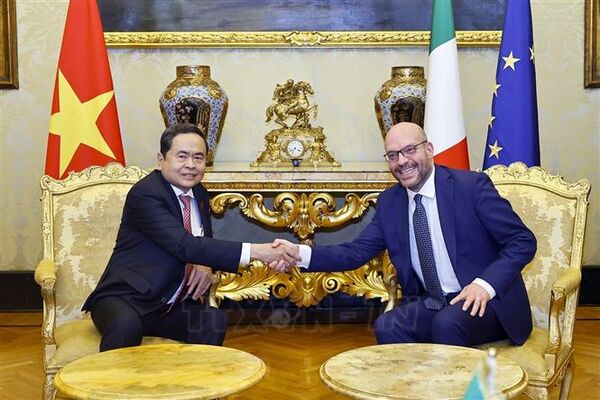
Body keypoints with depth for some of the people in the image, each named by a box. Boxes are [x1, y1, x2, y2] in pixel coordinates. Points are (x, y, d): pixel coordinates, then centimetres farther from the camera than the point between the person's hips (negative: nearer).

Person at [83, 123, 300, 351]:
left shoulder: (199, 194, 7)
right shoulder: (145, 194, -18)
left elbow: (205, 241, 19)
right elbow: (184, 246, -29)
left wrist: (204, 264, -8)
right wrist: (254, 251, -34)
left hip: (170, 306, 6)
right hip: (125, 299, -6)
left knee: (214, 321, -19)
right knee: (126, 324, -36)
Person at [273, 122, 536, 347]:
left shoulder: (472, 186, -9)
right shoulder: (388, 202, 5)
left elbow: (523, 241, -9)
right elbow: (357, 252, 1)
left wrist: (486, 285, -24)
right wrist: (300, 254, -15)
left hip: (487, 300, -4)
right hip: (430, 304, 4)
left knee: (447, 323, -32)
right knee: (387, 326, -22)